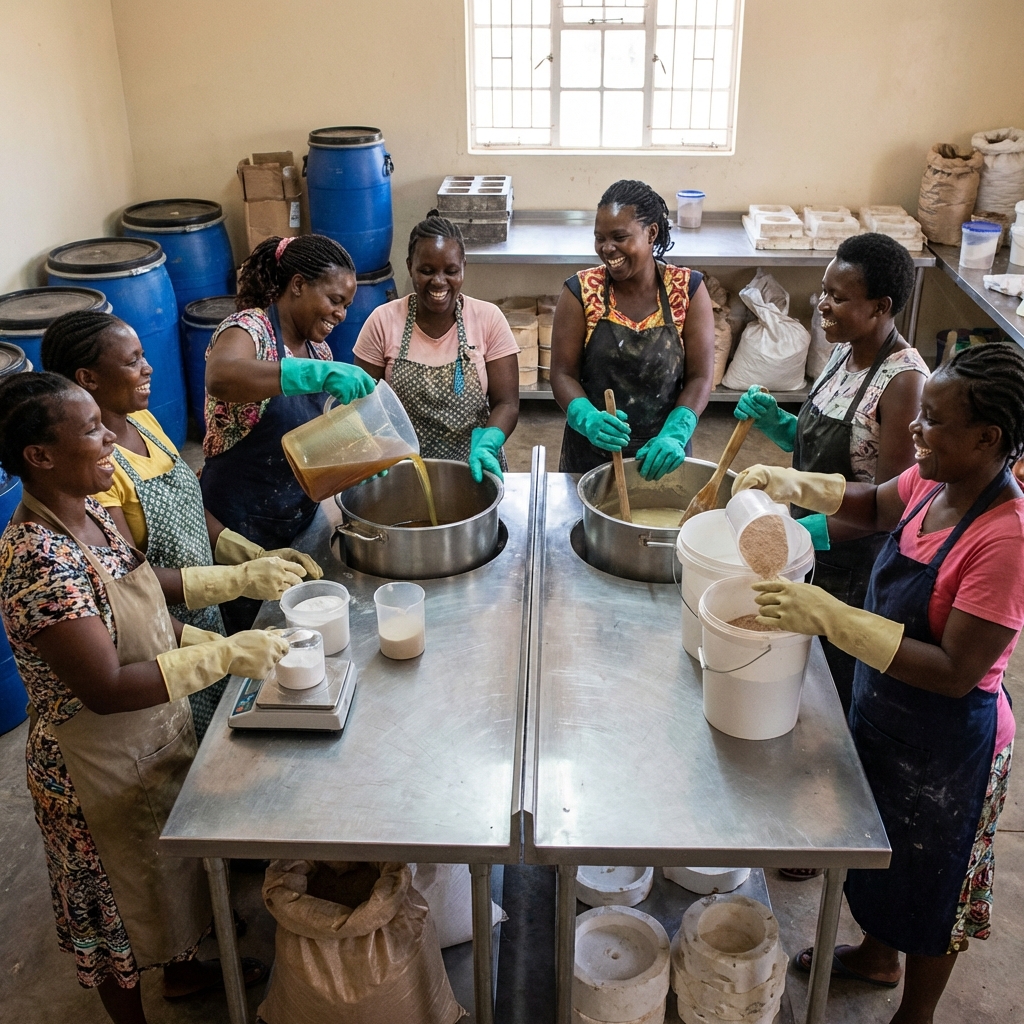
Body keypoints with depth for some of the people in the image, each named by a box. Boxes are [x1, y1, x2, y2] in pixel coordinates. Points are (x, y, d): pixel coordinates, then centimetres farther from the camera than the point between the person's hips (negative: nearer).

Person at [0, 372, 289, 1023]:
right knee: (121, 902, 17)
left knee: (171, 868, 29)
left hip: (158, 735, 8)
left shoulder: (92, 515, -4)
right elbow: (104, 688, -33)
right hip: (99, 767, -8)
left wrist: (205, 641, -6)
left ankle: (184, 970, 55)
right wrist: (223, 657, -32)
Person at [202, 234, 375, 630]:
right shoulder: (249, 329, -17)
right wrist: (319, 372, -46)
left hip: (301, 518, 7)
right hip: (242, 526, -7)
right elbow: (219, 378, -40)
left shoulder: (317, 348, 6)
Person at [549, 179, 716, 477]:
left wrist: (675, 434, -23)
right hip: (591, 452, 0)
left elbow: (700, 377, -7)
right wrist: (588, 418, -26)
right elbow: (563, 373, -7)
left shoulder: (687, 290, -6)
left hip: (662, 455, 0)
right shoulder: (581, 292, -7)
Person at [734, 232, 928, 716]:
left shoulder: (903, 381, -25)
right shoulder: (845, 352, 0)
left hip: (855, 566, -8)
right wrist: (775, 422, -7)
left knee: (842, 685, 12)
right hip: (810, 543, 8)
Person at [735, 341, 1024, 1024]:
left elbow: (955, 673, -32)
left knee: (928, 885, 18)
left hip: (945, 743, -7)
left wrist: (832, 619, -36)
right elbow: (875, 508, 13)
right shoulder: (933, 482, -10)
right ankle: (878, 955, 58)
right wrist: (797, 484, -5)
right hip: (881, 713, 8)